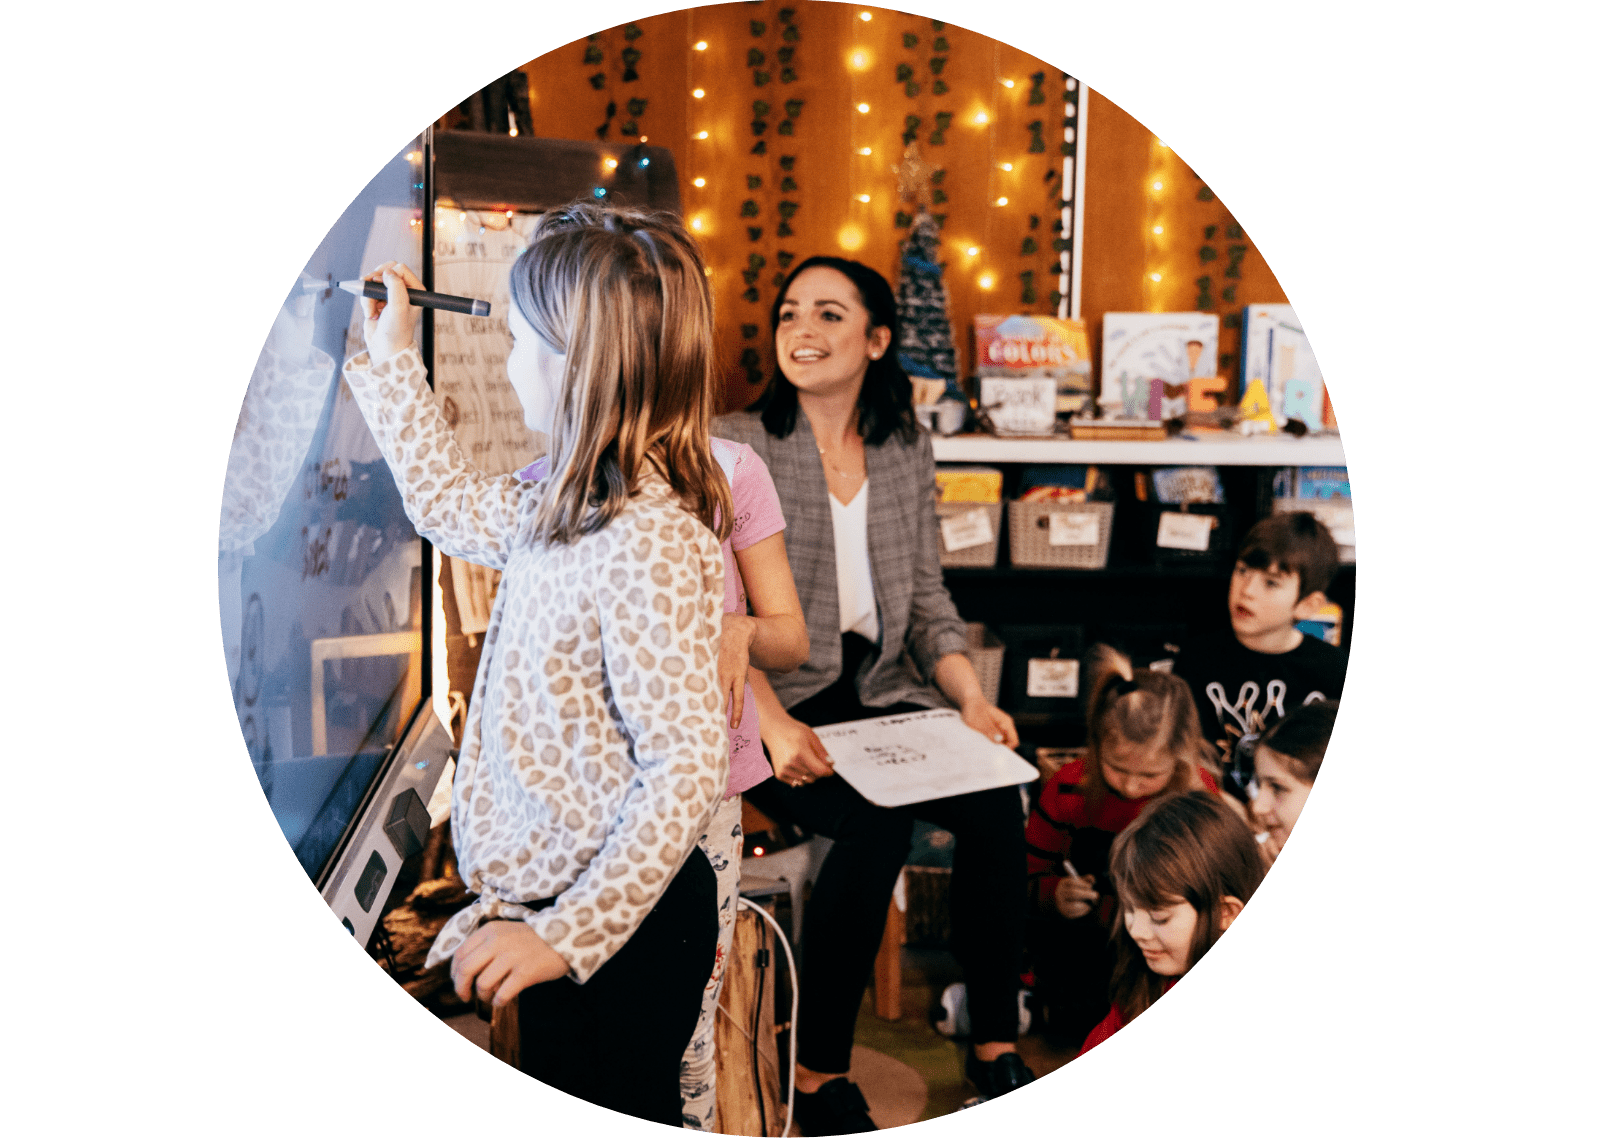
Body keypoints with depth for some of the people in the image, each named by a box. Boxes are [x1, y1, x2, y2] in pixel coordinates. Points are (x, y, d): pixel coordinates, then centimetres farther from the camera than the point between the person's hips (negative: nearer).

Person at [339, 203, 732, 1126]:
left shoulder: (646, 548, -26)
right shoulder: (564, 510, 2)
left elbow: (685, 769, -28)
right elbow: (452, 505, 23)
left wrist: (566, 935, -25)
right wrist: (392, 361, 25)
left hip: (618, 930, -9)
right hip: (556, 909, 9)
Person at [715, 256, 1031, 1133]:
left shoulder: (908, 452, 10)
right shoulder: (736, 447, -5)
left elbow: (927, 600, 12)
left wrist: (971, 697, -5)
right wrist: (775, 724, -23)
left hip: (883, 696, 4)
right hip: (770, 706, -4)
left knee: (995, 800, -21)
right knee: (878, 821, -29)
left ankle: (995, 1044, -4)